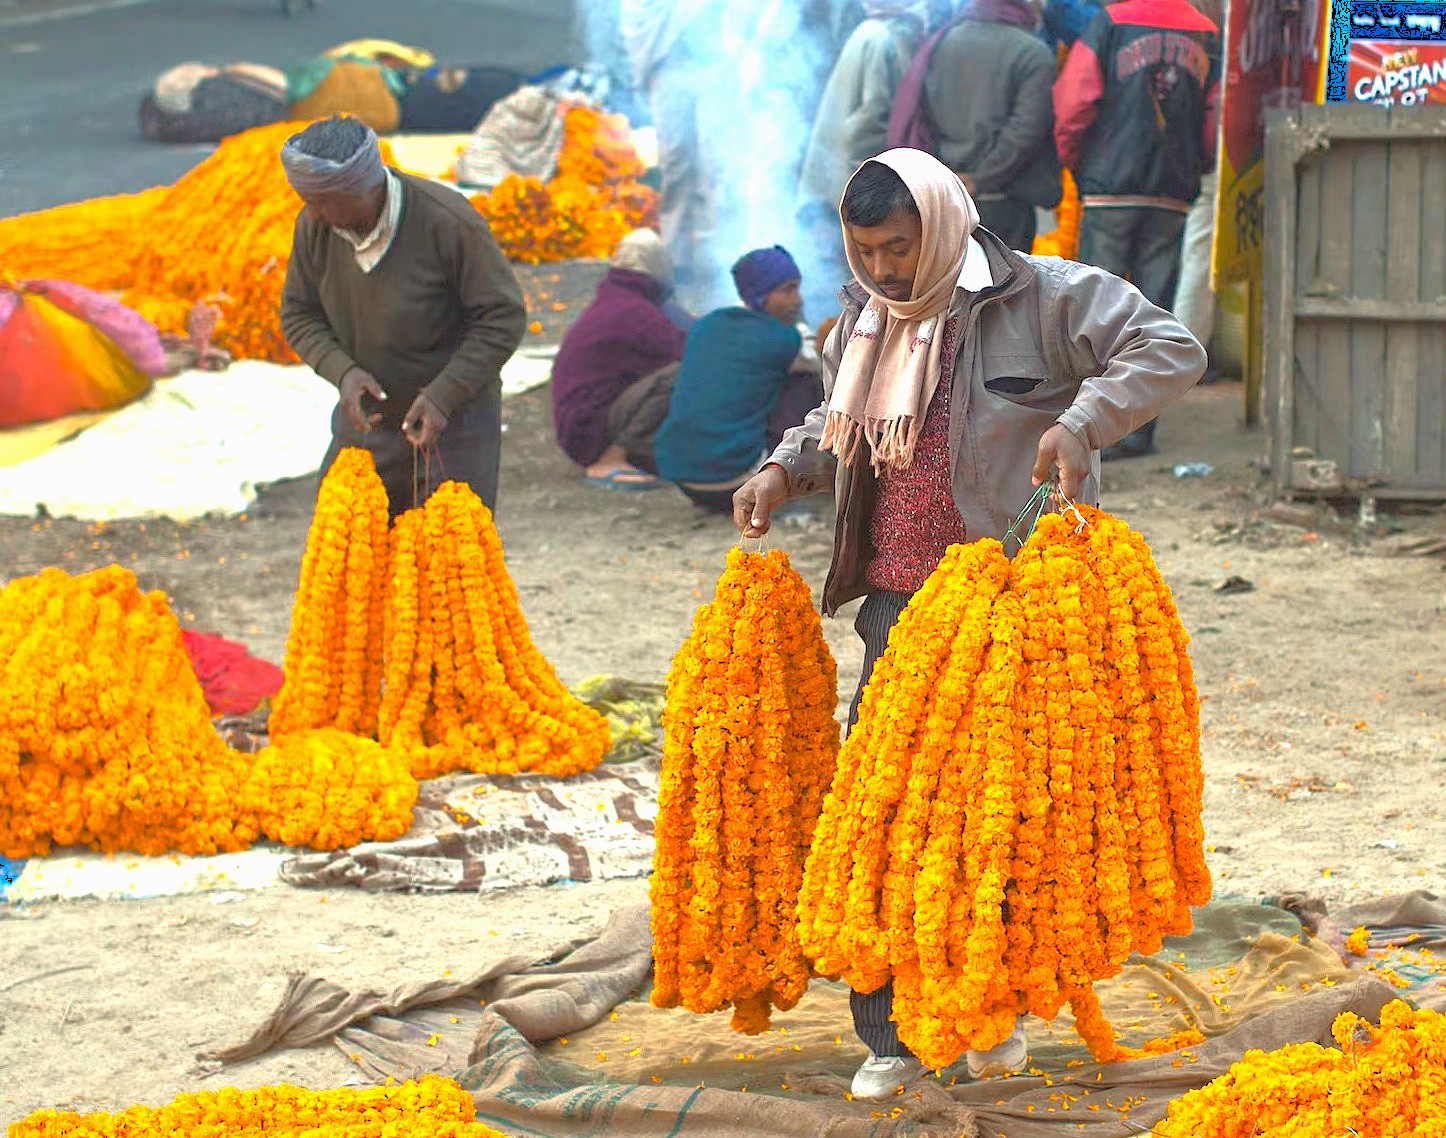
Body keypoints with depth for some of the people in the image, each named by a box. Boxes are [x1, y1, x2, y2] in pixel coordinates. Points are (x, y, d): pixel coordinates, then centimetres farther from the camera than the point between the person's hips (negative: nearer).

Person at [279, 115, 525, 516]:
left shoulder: (449, 223, -24)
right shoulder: (314, 227, -10)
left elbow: (503, 318, -17)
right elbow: (298, 316, 1)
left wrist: (443, 394, -25)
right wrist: (343, 371, -18)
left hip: (453, 423, -4)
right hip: (366, 419, 4)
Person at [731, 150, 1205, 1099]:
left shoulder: (1042, 298, -7)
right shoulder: (864, 322, 13)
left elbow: (1169, 351, -11)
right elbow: (835, 423, 30)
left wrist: (1079, 423, -25)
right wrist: (785, 470, 10)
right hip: (900, 603, 5)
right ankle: (891, 1035, 8)